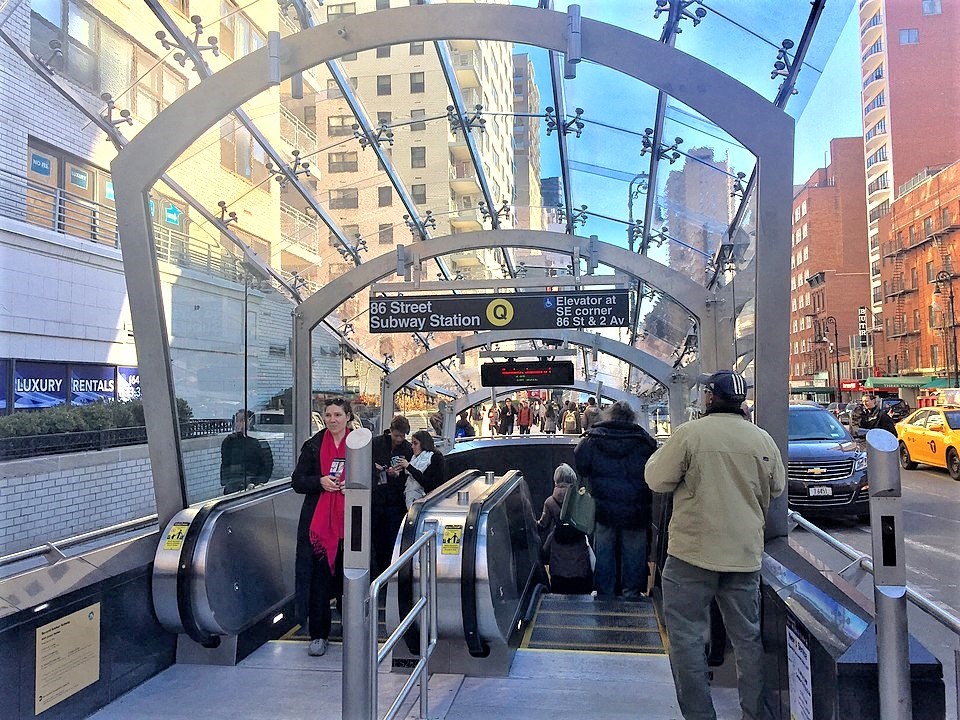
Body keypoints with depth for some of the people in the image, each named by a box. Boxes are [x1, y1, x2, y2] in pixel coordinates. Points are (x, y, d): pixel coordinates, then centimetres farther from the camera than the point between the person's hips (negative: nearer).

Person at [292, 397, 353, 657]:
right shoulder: (313, 445, 6)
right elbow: (297, 482, 5)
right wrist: (320, 481, -12)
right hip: (318, 519, 0)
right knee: (318, 576, 2)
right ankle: (318, 634, 14)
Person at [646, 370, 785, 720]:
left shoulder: (688, 433, -12)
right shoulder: (763, 439, 2)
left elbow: (657, 481, -7)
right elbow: (776, 488, 15)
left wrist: (660, 454, 11)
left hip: (693, 552, -5)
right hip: (746, 554, 5)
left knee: (686, 635, 6)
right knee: (748, 636, 16)